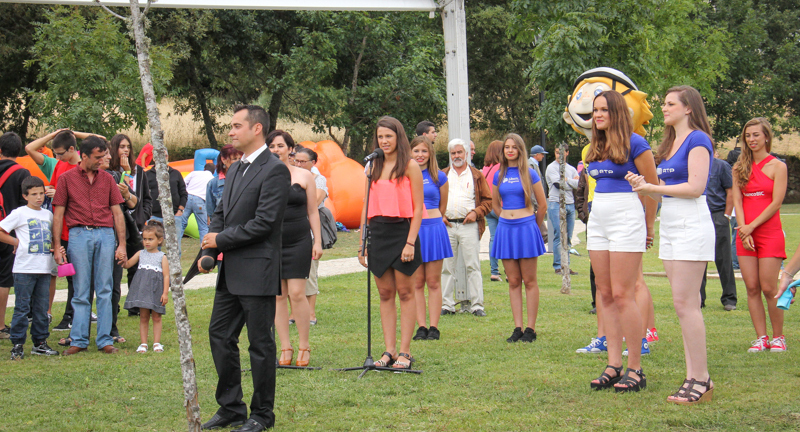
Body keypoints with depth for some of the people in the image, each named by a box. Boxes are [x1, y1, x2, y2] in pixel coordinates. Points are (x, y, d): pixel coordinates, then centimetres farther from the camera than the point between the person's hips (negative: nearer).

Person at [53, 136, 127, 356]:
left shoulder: (107, 178, 12)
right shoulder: (67, 178, 6)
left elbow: (117, 212, 12)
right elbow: (58, 214, 5)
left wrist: (122, 245, 5)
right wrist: (57, 246, -2)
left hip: (105, 234, 2)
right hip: (79, 235, -2)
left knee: (104, 291, 2)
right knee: (81, 292, 1)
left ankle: (105, 340, 5)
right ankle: (79, 341, 6)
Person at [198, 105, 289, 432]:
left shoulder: (275, 170, -12)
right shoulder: (235, 169, 16)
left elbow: (264, 222, -19)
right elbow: (221, 214, 19)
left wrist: (221, 239, -12)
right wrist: (209, 251, 3)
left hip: (257, 273, -9)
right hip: (230, 272, 9)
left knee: (260, 344, 1)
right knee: (220, 336, 12)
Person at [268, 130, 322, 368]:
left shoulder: (304, 176, 6)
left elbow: (313, 211, 6)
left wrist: (317, 241, 1)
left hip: (299, 241, -2)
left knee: (297, 293, -8)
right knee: (278, 295, 2)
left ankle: (304, 347, 3)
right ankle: (285, 348, 9)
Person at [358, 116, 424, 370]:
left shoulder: (410, 166, -1)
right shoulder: (373, 167, 13)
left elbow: (418, 208, -5)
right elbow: (367, 207, 14)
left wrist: (410, 242, -14)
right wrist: (363, 243, 8)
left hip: (401, 231, -5)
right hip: (377, 233, 5)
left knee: (405, 292, 0)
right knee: (385, 294, 6)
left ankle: (405, 352, 3)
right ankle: (389, 351, 9)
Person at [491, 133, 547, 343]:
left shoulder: (529, 173, -3)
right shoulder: (499, 175, 8)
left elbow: (543, 204, 1)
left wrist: (532, 225, 9)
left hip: (526, 228, -4)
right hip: (505, 229, 4)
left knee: (529, 280, 0)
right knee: (513, 281, 5)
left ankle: (530, 328, 2)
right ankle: (518, 328, 8)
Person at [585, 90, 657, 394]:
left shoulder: (634, 144, -8)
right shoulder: (596, 148, 13)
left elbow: (653, 187, -5)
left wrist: (648, 226, 3)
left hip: (625, 220, -8)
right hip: (597, 221, 8)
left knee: (622, 295, -10)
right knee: (605, 294, 5)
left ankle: (635, 369, -5)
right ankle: (614, 365, 8)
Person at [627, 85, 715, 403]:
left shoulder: (697, 140, -8)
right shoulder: (670, 144, 18)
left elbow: (695, 187, -17)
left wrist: (652, 187, -12)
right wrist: (644, 186, 1)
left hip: (691, 225, -9)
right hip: (670, 227, 9)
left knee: (685, 302, -12)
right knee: (685, 304, 7)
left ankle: (701, 380, -8)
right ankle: (694, 377, 9)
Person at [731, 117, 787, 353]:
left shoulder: (777, 166, -1)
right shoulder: (740, 168, 12)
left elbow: (776, 203, -8)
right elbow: (737, 200, 5)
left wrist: (751, 226, -13)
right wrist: (743, 230, -8)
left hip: (769, 233, -4)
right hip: (745, 233, 4)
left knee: (769, 288, -7)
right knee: (752, 288, 1)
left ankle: (778, 337, 6)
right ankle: (761, 338, 5)